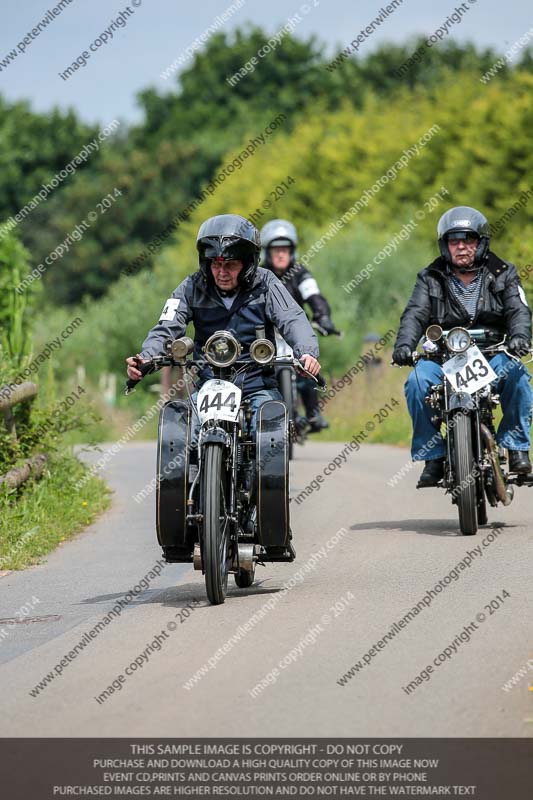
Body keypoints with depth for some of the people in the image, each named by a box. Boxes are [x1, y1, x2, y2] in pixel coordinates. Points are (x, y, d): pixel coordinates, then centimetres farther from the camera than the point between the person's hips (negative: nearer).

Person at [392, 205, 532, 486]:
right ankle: (432, 455, -15)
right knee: (416, 382, -28)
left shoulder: (502, 274, 10)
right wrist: (404, 344, -26)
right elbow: (414, 314, -4)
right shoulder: (430, 279, 10)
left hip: (492, 355, -1)